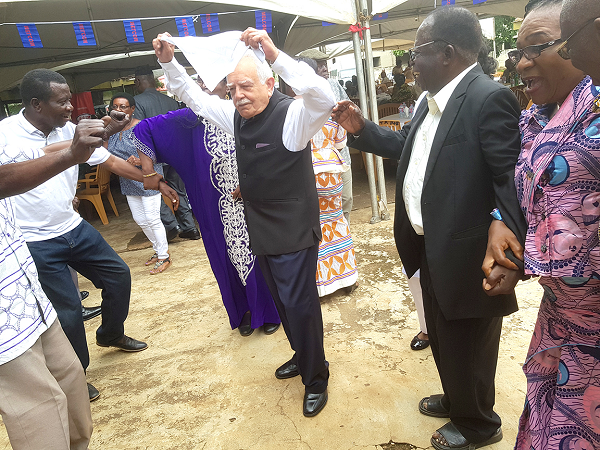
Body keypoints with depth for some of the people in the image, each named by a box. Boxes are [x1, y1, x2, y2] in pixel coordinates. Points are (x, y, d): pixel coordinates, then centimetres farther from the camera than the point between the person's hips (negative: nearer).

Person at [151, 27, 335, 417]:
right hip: (260, 228, 8)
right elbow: (194, 96, 16)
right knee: (282, 301, 21)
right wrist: (169, 63, 2)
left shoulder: (293, 115, -17)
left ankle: (316, 378, 21)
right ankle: (303, 356, 43)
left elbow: (325, 98, -38)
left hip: (293, 230, -8)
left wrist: (274, 55, -42)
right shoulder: (236, 115, 5)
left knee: (300, 304, 0)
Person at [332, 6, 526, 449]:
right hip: (432, 251, 9)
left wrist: (505, 230, -37)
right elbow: (407, 145, 20)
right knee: (442, 339, 27)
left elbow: (512, 176, -23)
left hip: (466, 258, -9)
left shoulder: (490, 98, -20)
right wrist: (361, 128, 11)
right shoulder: (433, 101, 8)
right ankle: (455, 400, 52)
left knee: (467, 349, 13)